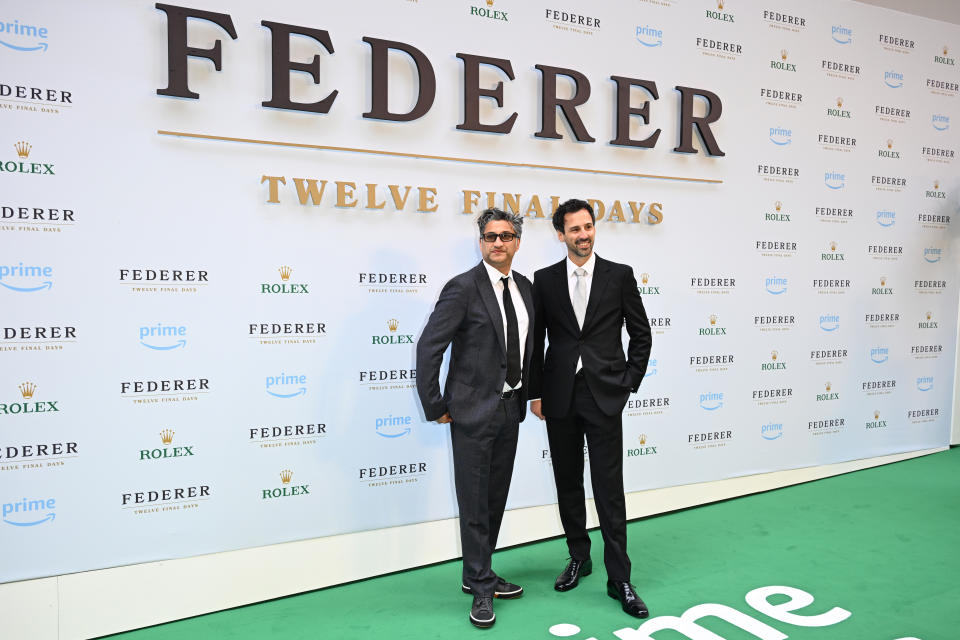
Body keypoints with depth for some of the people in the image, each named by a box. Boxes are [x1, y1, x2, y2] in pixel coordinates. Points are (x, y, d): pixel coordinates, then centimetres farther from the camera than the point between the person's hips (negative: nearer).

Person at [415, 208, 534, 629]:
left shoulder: (525, 288, 7)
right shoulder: (463, 287, -14)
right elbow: (428, 347, -14)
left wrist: (527, 394, 12)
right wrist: (435, 406, -13)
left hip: (509, 409, 7)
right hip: (473, 411, -7)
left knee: (496, 498, 17)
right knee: (475, 502, 3)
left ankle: (478, 575, 33)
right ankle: (481, 588, 19)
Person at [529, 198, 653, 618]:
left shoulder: (620, 275, 1)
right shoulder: (545, 280, 4)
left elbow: (641, 334, 5)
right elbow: (536, 339, 6)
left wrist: (629, 383, 0)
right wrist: (535, 393, 3)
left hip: (604, 395, -2)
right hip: (560, 397, 2)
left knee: (609, 489, 0)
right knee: (568, 484, 13)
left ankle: (619, 578, 11)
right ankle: (579, 557, 31)